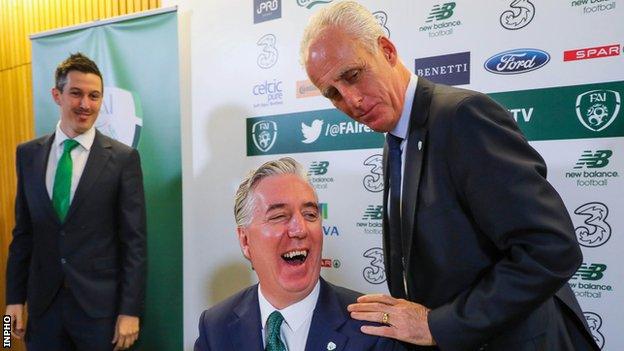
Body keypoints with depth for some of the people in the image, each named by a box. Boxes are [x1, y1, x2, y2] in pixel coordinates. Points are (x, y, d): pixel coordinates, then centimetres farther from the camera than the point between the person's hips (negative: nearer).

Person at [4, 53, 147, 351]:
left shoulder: (123, 158, -9)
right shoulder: (28, 154, 4)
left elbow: (134, 241, -9)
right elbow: (23, 231, 8)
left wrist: (130, 311, -11)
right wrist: (15, 297, 6)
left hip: (101, 304, -3)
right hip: (44, 303, 3)